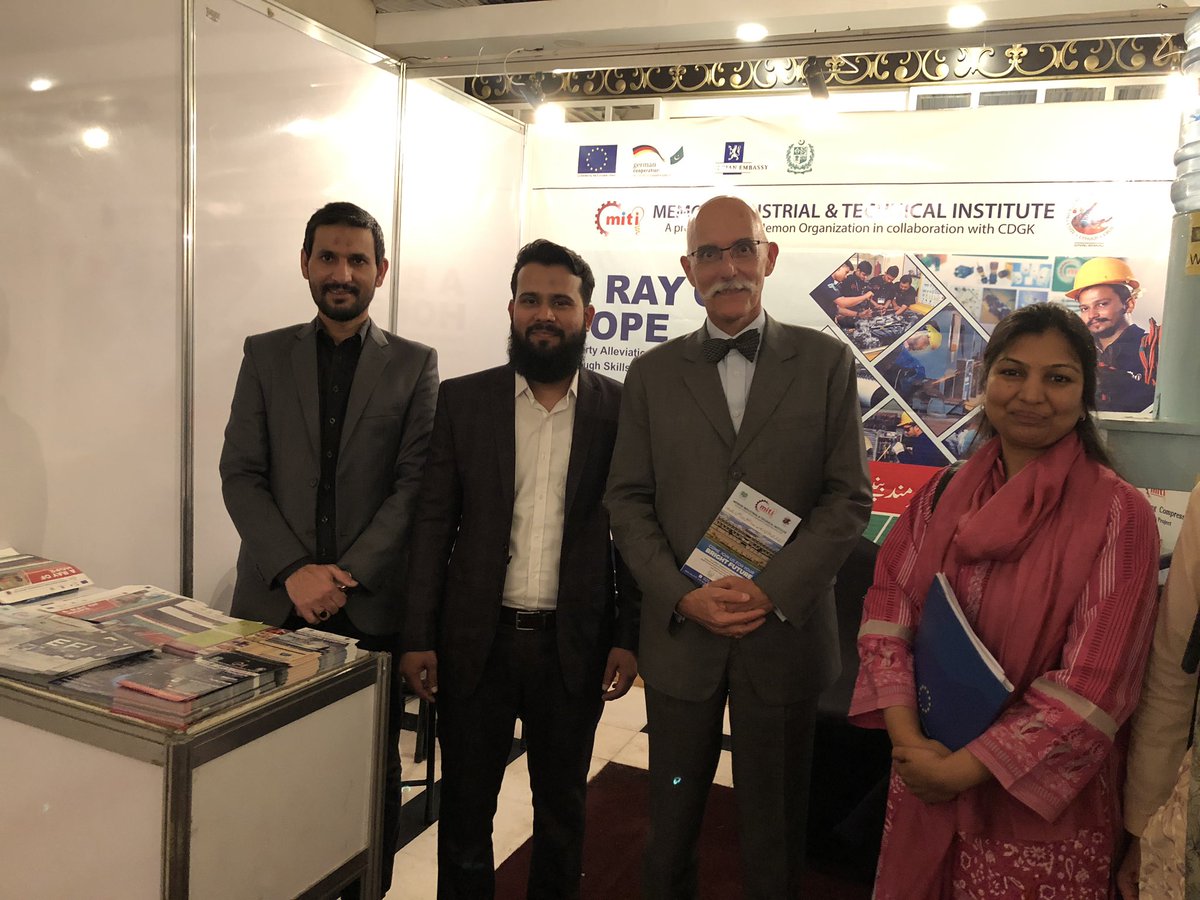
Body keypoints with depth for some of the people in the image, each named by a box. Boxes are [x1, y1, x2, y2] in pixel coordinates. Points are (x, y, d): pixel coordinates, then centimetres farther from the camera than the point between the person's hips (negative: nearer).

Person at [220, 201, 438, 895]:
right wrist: (295, 571, -10)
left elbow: (414, 484, -3)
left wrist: (348, 574, -13)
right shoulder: (266, 355, 8)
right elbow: (240, 475, 2)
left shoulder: (415, 364, 4)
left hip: (372, 603, -1)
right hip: (275, 600, 1)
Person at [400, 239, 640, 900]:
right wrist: (418, 637, -4)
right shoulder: (462, 401, 0)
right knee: (465, 808, 14)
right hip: (475, 639, 0)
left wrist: (629, 638, -3)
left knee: (561, 809, 17)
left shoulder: (619, 410, -1)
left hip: (574, 644, 0)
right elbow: (433, 523, -1)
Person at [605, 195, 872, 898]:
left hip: (786, 631, -1)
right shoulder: (653, 373, 5)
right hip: (680, 630, 1)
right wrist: (683, 596, -11)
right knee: (672, 820, 16)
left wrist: (772, 590, -14)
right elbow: (628, 499, 2)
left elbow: (849, 497, -3)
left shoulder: (827, 362, 1)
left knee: (775, 827, 14)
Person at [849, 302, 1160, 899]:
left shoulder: (1119, 515, -14)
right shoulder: (944, 494, 0)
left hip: (1040, 805, -4)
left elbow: (1093, 684, -17)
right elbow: (887, 607, -3)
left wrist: (965, 768, -16)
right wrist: (906, 738, -16)